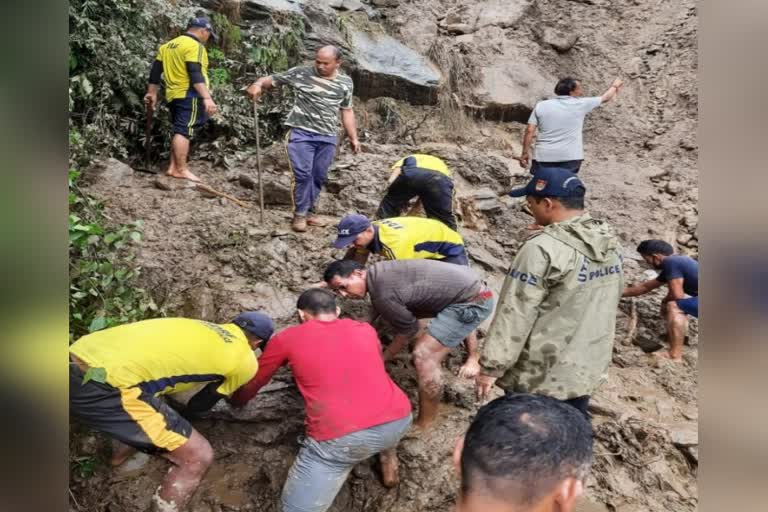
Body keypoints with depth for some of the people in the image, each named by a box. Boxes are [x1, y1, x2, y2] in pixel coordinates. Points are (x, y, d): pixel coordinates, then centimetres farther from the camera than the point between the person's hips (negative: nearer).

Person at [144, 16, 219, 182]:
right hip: (189, 95, -9)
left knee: (180, 130, 14)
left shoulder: (167, 46, 20)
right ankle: (181, 169, -11)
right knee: (184, 131, -10)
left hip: (173, 95, 9)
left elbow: (155, 72, 21)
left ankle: (173, 167, 15)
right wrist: (207, 98, -26)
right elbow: (196, 75, -20)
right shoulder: (194, 45, -8)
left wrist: (152, 94, 27)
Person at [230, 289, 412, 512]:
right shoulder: (366, 330, 20)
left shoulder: (287, 338, 13)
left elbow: (252, 383, 27)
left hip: (340, 438, -4)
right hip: (398, 421, 5)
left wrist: (236, 401, 49)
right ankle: (389, 462, 41)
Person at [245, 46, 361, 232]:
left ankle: (309, 211, 22)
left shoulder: (345, 82, 8)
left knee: (319, 176, 8)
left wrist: (353, 137, 14)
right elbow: (272, 79, 2)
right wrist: (258, 84, -19)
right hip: (301, 133, -3)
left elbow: (347, 111, 16)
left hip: (327, 137, 3)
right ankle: (300, 214, 4)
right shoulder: (301, 73, -2)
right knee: (303, 174, -10)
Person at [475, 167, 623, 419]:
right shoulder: (610, 242, 2)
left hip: (540, 376, -7)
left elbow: (515, 315, -22)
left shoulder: (543, 248, -24)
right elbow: (608, 301, 13)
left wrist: (491, 367, -15)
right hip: (587, 369, 7)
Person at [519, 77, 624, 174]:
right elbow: (605, 98, 19)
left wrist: (525, 152, 7)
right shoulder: (580, 104, 2)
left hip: (543, 156, 2)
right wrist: (615, 86, 39)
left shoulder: (541, 105, 3)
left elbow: (529, 131, -1)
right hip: (569, 157, -1)